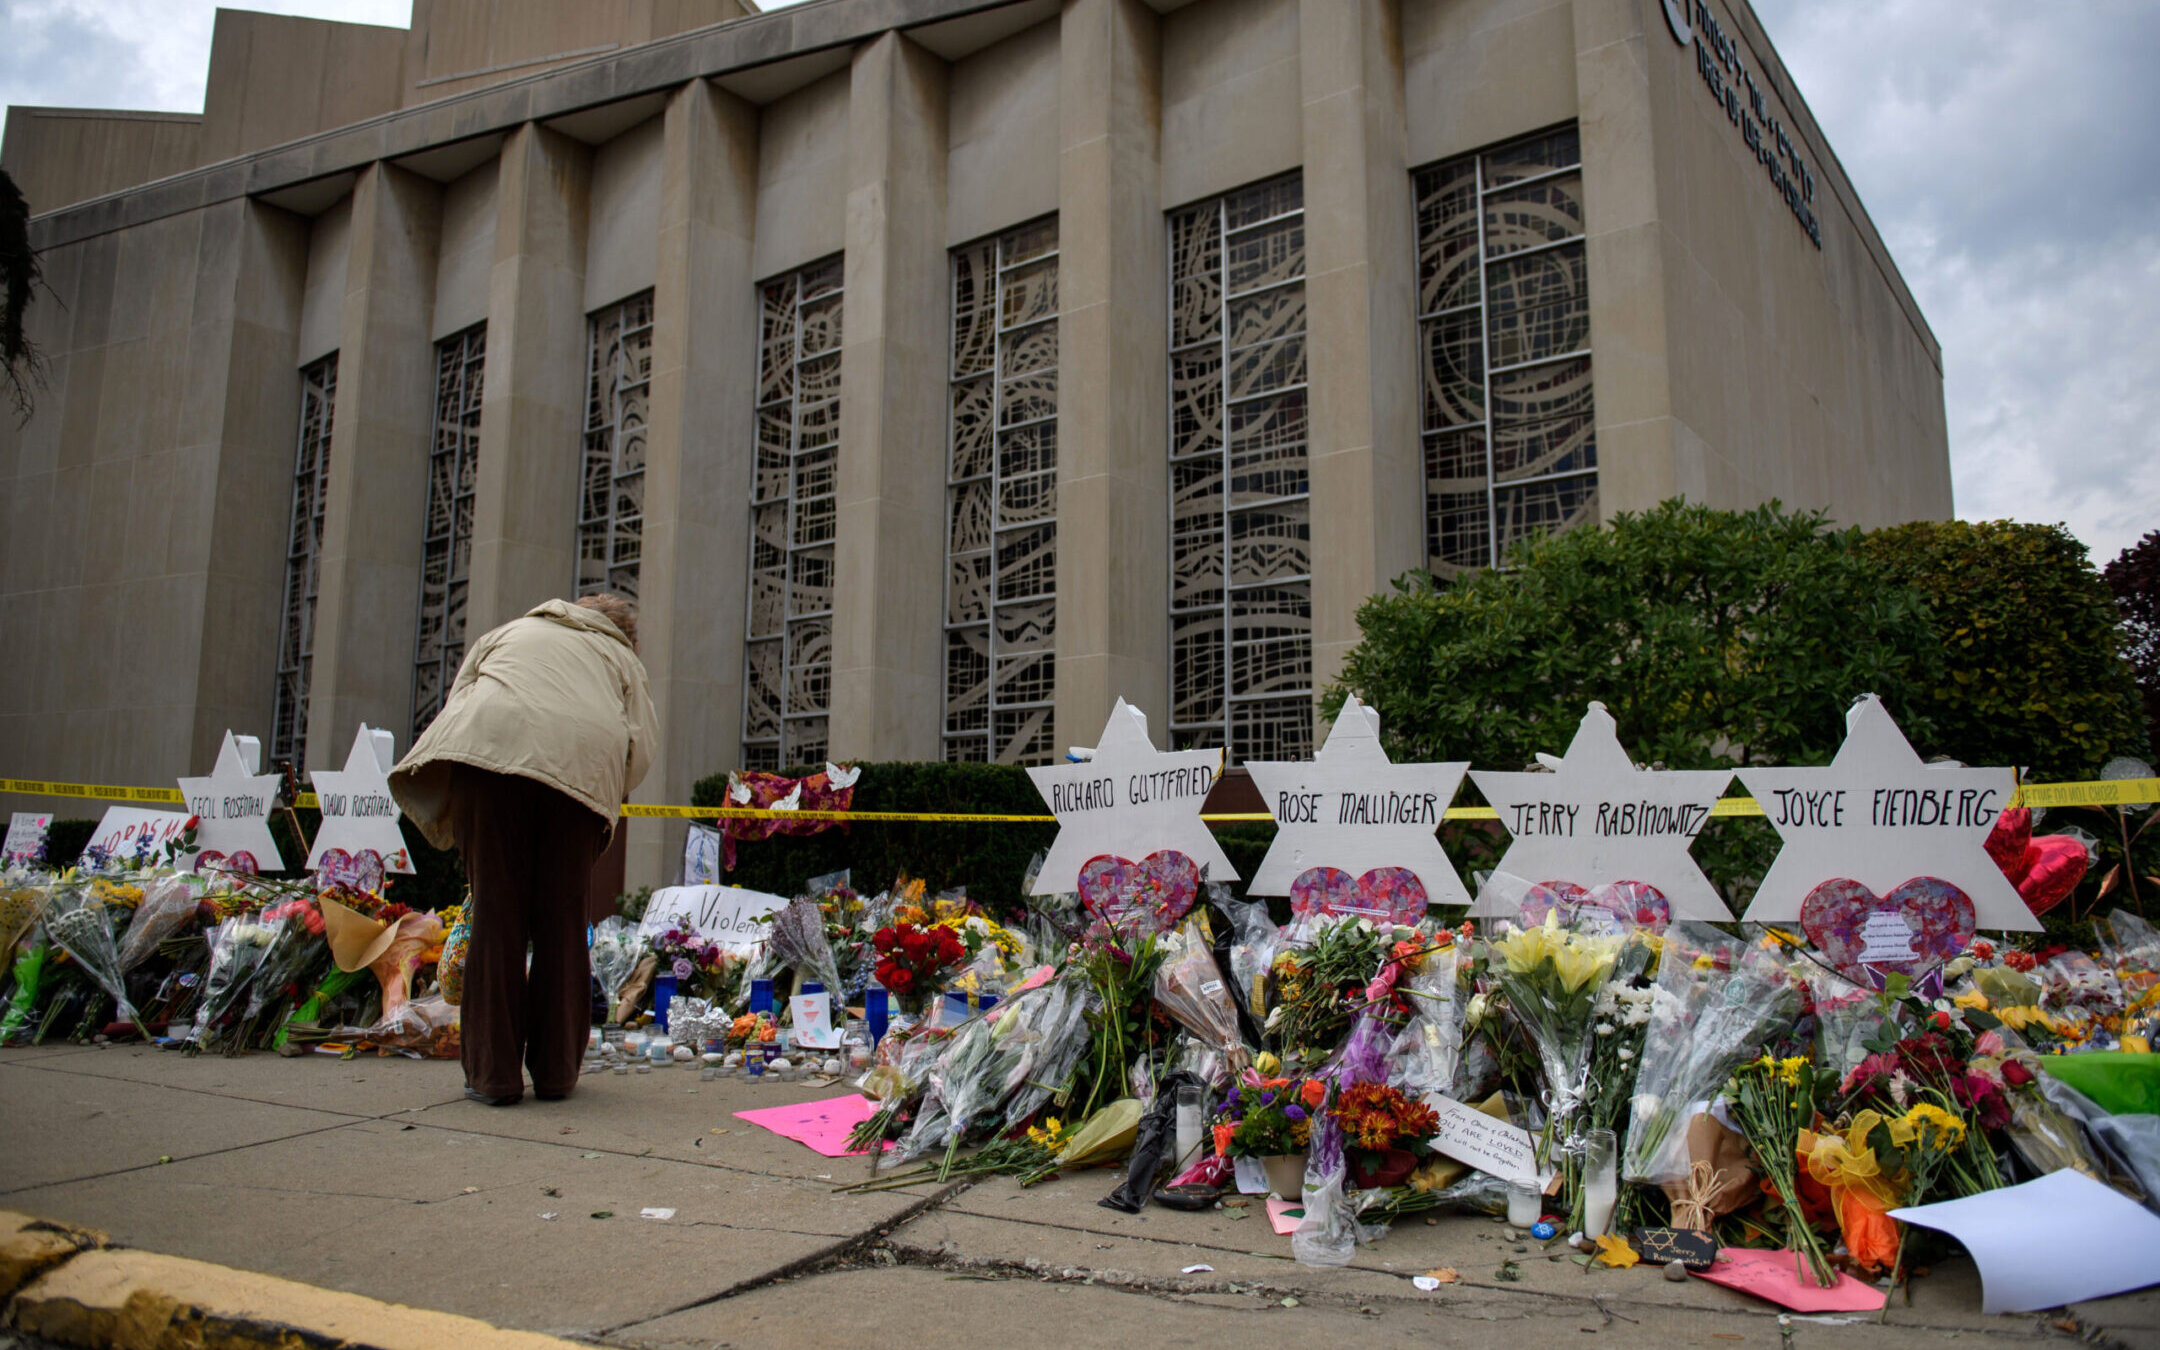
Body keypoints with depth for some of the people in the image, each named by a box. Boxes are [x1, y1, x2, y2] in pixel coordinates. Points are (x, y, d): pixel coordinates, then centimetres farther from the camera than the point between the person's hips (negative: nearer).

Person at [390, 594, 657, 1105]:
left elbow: (456, 701, 28)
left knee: (497, 910, 3)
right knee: (561, 920, 7)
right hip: (584, 760, 0)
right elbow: (640, 747, 15)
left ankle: (493, 1072, 3)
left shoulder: (507, 632, 37)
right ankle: (555, 1070, 12)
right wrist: (606, 804, 26)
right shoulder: (623, 659, 32)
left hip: (492, 746, 0)